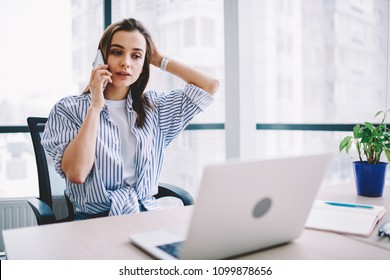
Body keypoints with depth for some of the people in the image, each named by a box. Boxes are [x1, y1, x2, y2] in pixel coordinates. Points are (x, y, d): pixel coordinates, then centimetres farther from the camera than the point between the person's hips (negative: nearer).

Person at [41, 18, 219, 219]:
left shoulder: (154, 107, 10)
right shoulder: (68, 109, 0)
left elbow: (210, 85, 5)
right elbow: (76, 173, -15)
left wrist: (160, 61, 8)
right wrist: (95, 106, -11)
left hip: (147, 213, 4)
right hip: (93, 218, -3)